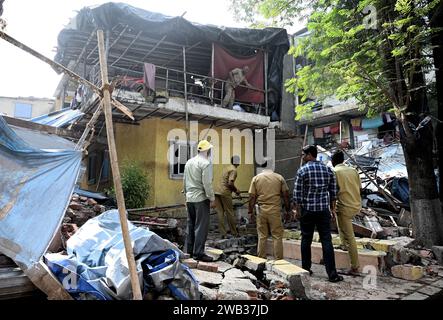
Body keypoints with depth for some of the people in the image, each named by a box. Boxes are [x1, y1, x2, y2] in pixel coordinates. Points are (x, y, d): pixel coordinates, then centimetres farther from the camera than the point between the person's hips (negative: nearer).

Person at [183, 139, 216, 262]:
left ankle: (189, 250, 24)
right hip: (201, 198, -8)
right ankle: (198, 253, 1)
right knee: (201, 226, -2)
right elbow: (207, 183, -17)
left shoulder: (189, 162, 11)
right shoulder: (205, 163, -13)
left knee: (190, 224, 15)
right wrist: (212, 199, -12)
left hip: (190, 198, 8)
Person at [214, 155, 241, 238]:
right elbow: (230, 183, -17)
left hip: (217, 192, 8)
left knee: (220, 213, 5)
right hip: (225, 193, -7)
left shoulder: (227, 168, 19)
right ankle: (234, 233, 14)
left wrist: (234, 189, 23)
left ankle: (223, 234, 7)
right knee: (229, 213, 3)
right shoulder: (234, 170, -7)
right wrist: (236, 190, -2)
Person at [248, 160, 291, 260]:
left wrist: (250, 211, 5)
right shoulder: (279, 177, 1)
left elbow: (252, 197, -2)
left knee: (262, 236, 10)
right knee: (277, 236, 6)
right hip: (275, 210, -1)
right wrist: (287, 210, 10)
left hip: (261, 210, 1)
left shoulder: (256, 178, 2)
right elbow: (286, 195, 1)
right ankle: (278, 260, 11)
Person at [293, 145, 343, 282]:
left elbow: (297, 193, -9)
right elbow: (333, 191, 7)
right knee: (326, 240, 3)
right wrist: (332, 208, 14)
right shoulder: (328, 169, 4)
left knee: (306, 239, 10)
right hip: (324, 210, 2)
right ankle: (332, 273, 2)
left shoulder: (302, 171, -8)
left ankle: (306, 269, 20)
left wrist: (297, 210, 0)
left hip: (307, 210, -2)